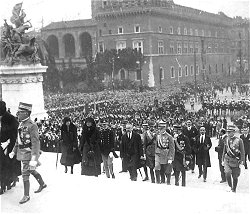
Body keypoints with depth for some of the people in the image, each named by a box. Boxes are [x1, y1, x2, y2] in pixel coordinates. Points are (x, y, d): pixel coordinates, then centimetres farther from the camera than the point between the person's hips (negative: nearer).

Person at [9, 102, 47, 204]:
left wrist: (34, 159, -28)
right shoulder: (21, 124, 7)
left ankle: (26, 196, 9)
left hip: (29, 154, -9)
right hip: (22, 153, 9)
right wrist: (14, 151, 15)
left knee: (25, 174, -4)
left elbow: (36, 143, -23)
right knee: (31, 171, 21)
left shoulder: (32, 125, -20)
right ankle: (42, 184, 40)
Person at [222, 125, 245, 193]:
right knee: (227, 173, -21)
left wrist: (241, 162, -8)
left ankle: (234, 190, 28)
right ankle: (230, 186, 0)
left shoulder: (239, 140, -8)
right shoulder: (227, 140, 4)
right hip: (227, 160, 2)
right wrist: (223, 160, 13)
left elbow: (242, 152, -5)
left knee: (235, 177, 7)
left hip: (235, 161, -2)